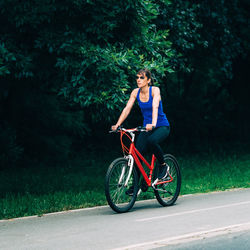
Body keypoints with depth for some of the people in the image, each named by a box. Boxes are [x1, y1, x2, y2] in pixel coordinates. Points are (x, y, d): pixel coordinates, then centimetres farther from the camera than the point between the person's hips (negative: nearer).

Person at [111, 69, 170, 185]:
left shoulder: (155, 90, -16)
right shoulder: (136, 92, -2)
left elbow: (155, 107, -31)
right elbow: (127, 109, -6)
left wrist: (153, 124, -48)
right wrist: (117, 124, -19)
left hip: (162, 126, -5)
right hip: (146, 127, 5)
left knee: (152, 140, -37)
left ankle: (163, 165, -12)